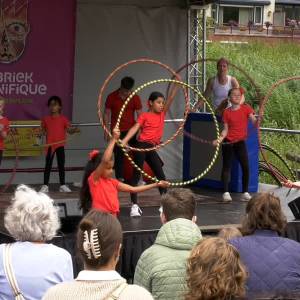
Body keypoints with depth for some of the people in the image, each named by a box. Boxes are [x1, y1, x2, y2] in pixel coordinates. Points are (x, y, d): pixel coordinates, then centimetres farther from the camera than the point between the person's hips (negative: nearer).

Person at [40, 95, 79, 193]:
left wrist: (75, 130, -23)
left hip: (60, 145, 0)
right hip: (50, 145, 0)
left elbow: (69, 130, -3)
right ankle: (45, 186, 9)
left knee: (61, 165, 5)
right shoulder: (46, 119, 4)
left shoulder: (63, 119, 0)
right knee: (48, 165, 5)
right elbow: (43, 131, 12)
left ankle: (63, 185, 12)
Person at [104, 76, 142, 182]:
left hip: (131, 129, 1)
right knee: (119, 155, -1)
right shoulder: (112, 97, -5)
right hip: (117, 131, -1)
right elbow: (106, 114, 0)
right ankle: (119, 178, 3)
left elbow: (139, 115, -3)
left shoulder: (135, 98, -4)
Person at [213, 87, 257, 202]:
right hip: (228, 142, 0)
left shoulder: (246, 108, 0)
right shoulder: (227, 112, 1)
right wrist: (219, 139, -14)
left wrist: (258, 121, -32)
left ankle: (245, 193, 4)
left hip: (240, 142, 0)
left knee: (245, 167, -7)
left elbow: (254, 121, -10)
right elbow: (225, 129, 1)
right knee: (226, 167, 0)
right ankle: (226, 193, 2)